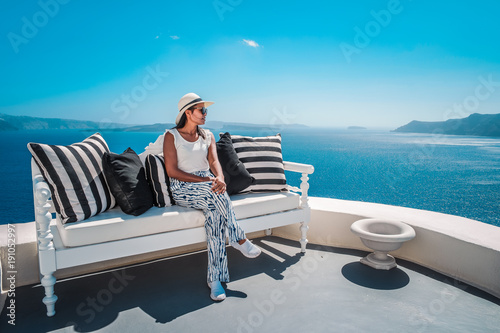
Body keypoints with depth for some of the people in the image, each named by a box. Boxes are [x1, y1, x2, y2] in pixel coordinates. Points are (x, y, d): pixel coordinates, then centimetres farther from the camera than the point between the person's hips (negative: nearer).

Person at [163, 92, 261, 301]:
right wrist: (204, 180, -17)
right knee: (215, 193, -35)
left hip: (208, 189, 3)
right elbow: (172, 171, -7)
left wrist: (219, 178, -26)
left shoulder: (208, 136, 15)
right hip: (182, 190, -3)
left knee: (215, 213, -30)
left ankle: (215, 279, -25)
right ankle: (240, 240, -18)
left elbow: (214, 161, -1)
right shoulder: (172, 136, 3)